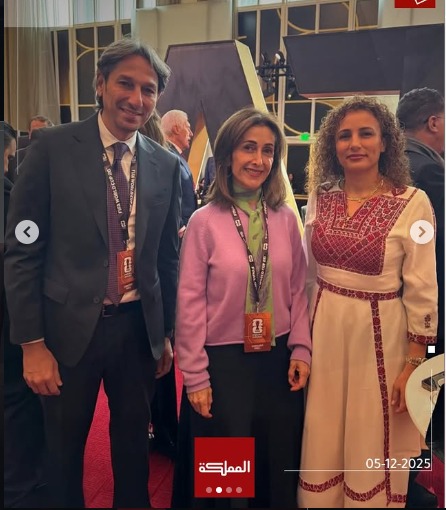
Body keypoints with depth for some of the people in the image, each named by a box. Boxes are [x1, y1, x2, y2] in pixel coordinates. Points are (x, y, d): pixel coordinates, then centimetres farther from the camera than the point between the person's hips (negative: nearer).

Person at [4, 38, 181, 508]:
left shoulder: (167, 166, 1)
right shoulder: (53, 147, -8)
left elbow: (168, 257, 7)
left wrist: (166, 332, 10)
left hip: (138, 327, 3)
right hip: (69, 326, -2)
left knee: (133, 442, 20)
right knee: (63, 447, 17)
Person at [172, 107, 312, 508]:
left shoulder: (286, 219, 1)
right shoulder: (205, 221, -9)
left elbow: (297, 290, 7)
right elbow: (190, 302, -8)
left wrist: (301, 349, 0)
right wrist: (195, 376, -7)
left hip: (278, 359, 3)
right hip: (223, 360, -3)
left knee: (279, 467, 19)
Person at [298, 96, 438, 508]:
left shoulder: (412, 203, -11)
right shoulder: (320, 197, 1)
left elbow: (423, 291, -9)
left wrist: (413, 366, -9)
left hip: (379, 334, -3)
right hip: (324, 330, 4)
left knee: (372, 450, 12)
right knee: (321, 445, 17)